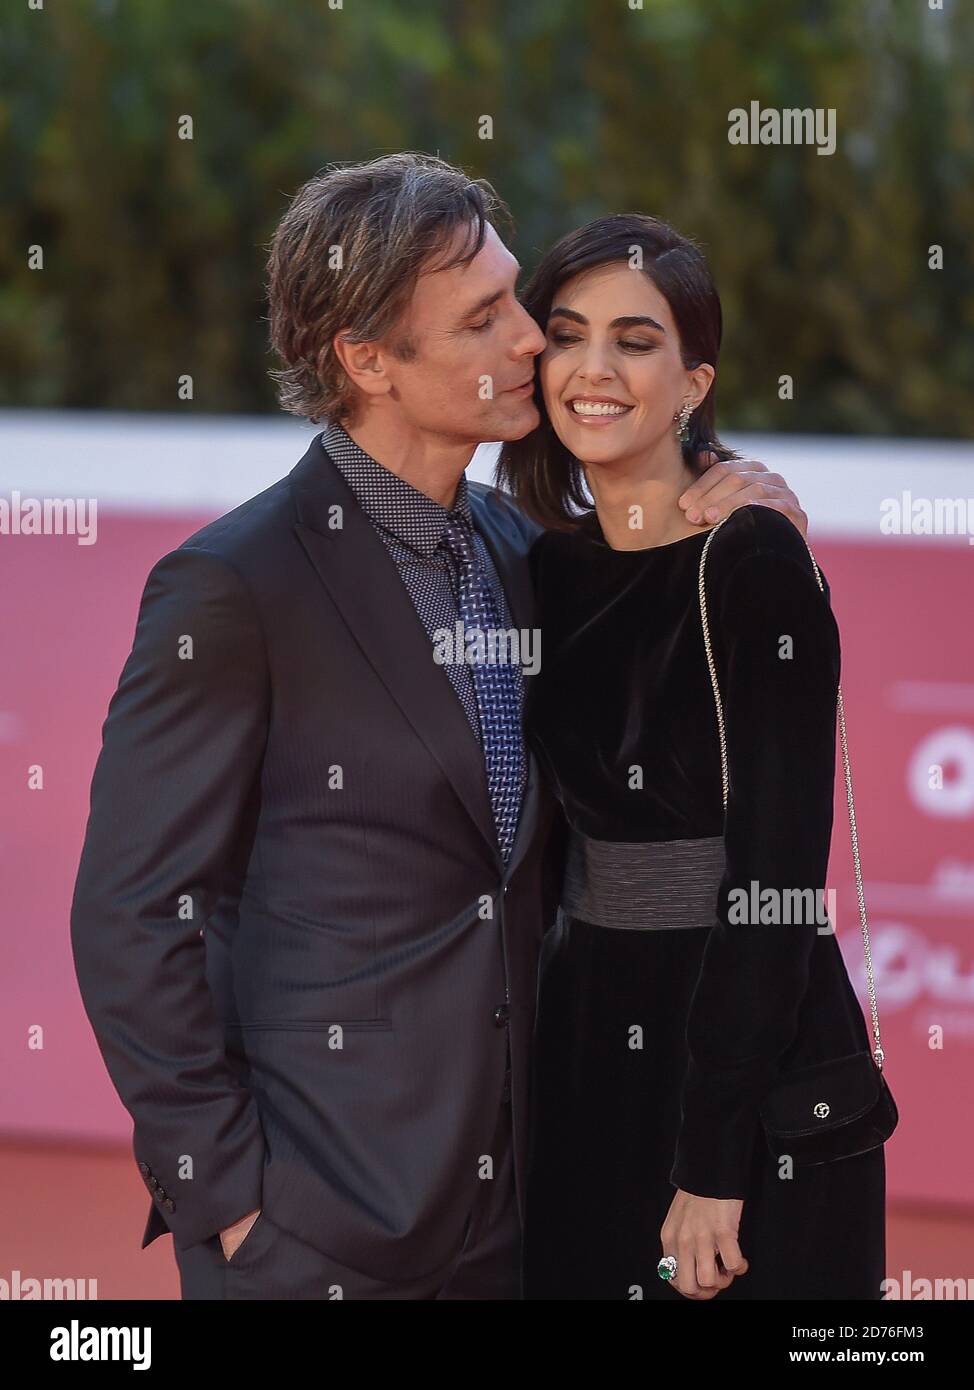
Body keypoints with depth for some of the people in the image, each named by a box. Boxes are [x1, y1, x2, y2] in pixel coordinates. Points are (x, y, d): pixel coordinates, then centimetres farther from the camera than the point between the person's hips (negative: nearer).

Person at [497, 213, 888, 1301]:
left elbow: (777, 873, -18)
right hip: (587, 1034, 7)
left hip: (748, 1044, -7)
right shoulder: (552, 567, 7)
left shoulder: (750, 561, -14)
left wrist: (715, 1165, -21)